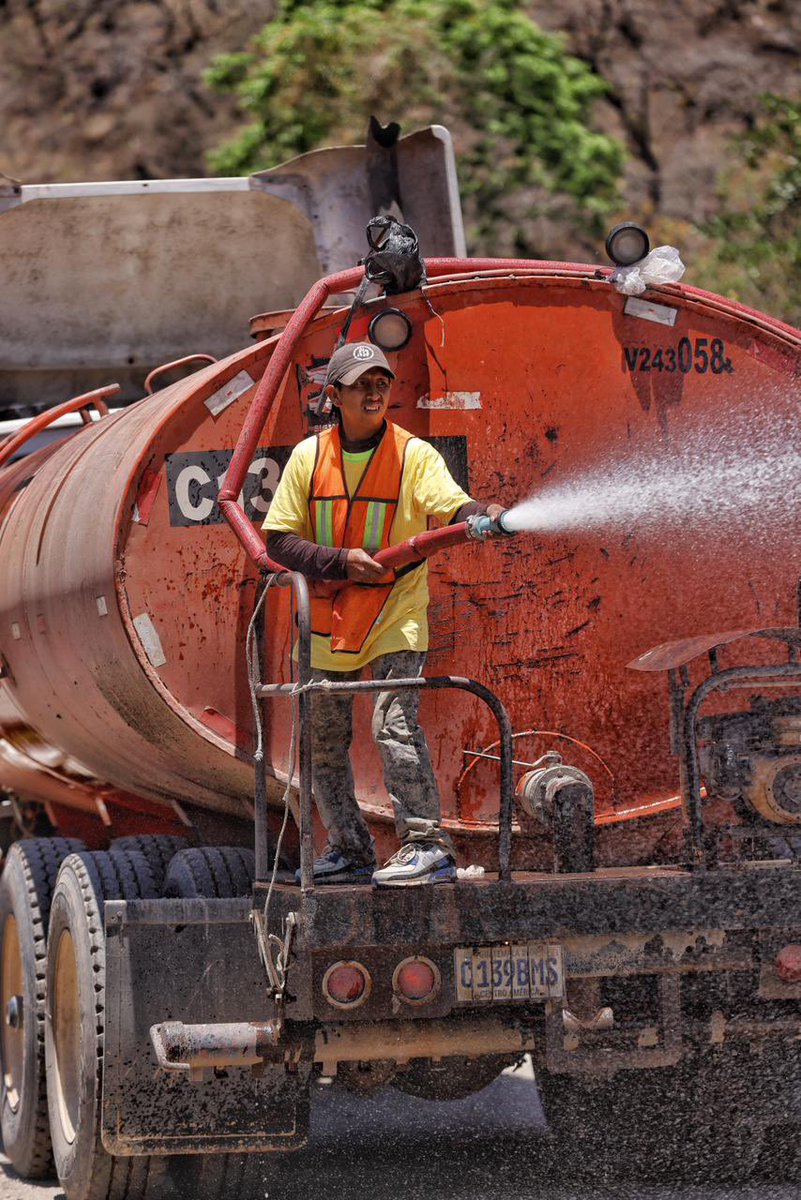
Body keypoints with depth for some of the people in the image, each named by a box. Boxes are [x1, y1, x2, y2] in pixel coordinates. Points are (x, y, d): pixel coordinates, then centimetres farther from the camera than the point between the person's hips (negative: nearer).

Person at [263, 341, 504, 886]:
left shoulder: (413, 454, -5)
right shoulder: (309, 457, 2)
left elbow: (452, 506, -20)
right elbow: (280, 540, -1)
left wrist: (486, 515, -43)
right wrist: (342, 562, -15)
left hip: (395, 616, -4)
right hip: (328, 617, 4)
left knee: (396, 724, -20)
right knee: (325, 742, 11)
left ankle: (428, 846, -16)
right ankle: (351, 851, 26)